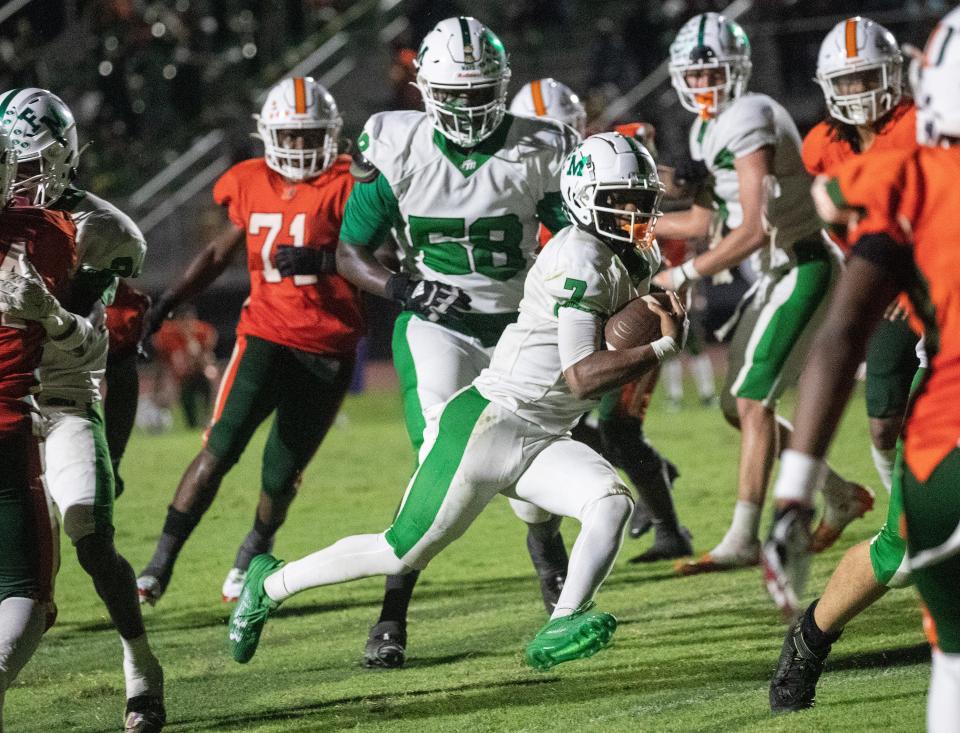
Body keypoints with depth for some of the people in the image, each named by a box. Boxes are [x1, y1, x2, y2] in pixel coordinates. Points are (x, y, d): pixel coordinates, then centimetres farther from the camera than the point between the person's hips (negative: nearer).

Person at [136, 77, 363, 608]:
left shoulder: (345, 187, -7)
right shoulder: (252, 185, 5)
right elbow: (221, 251, 20)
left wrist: (322, 258, -29)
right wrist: (168, 301, 13)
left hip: (327, 350, -1)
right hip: (266, 335, 1)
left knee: (282, 475, 6)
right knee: (220, 449, -15)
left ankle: (255, 550, 37)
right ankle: (161, 562, -10)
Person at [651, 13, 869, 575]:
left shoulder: (747, 121, -19)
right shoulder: (710, 130, 11)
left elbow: (753, 230, -25)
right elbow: (703, 221, 20)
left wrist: (682, 275, -19)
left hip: (804, 268, -10)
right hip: (779, 273, 10)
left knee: (753, 402, -13)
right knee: (739, 404, 12)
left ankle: (743, 539, -12)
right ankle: (841, 496, 24)